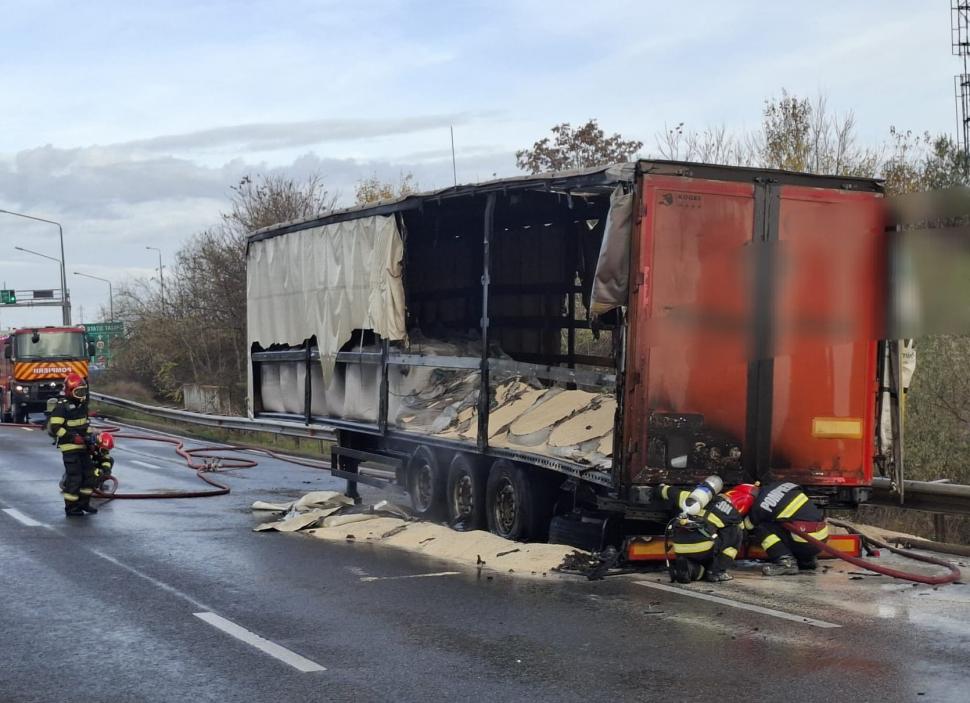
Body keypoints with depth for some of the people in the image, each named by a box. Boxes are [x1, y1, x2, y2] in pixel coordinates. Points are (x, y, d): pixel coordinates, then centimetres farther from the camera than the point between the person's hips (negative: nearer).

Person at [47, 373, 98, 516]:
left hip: (82, 445, 9)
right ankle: (71, 508, 1)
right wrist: (73, 438, -23)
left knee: (89, 473, 11)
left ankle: (83, 503, 23)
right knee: (74, 476, -8)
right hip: (69, 447, -9)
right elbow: (54, 428, -19)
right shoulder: (62, 406, -14)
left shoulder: (82, 404, 13)